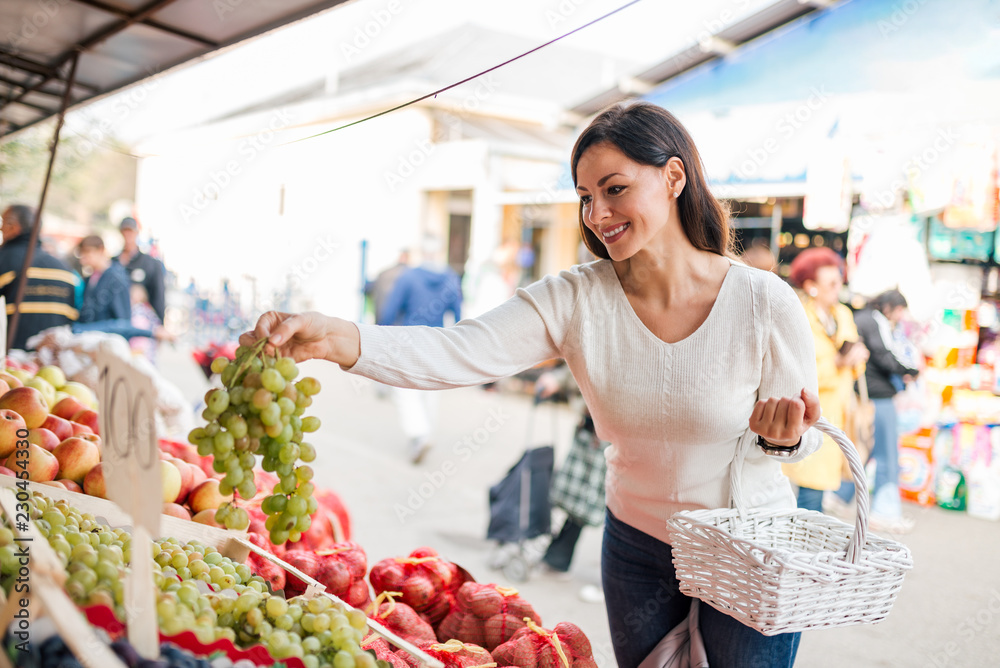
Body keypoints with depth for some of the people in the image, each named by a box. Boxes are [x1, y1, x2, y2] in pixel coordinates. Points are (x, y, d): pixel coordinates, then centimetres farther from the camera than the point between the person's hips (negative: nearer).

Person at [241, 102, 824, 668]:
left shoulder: (766, 304, -20)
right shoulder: (575, 300, -16)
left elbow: (800, 440, -7)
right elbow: (457, 354, -27)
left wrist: (781, 437, -31)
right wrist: (337, 338, -42)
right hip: (636, 548, 2)